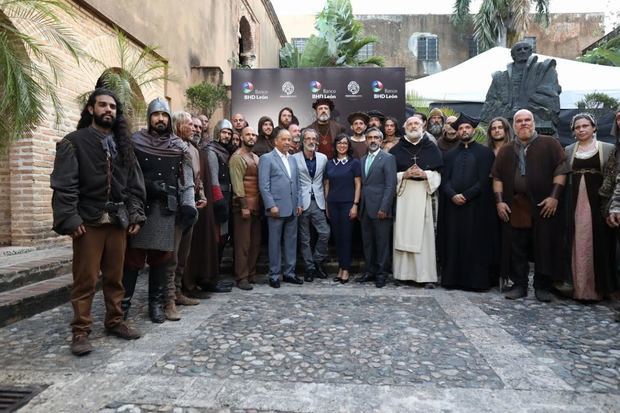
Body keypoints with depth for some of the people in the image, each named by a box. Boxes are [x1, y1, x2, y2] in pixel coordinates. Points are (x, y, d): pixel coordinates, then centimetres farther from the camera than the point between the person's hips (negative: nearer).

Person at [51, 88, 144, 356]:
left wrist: (136, 215, 4)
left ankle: (115, 321, 23)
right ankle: (80, 331, 10)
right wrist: (70, 219, -16)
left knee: (115, 277, 11)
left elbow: (135, 183, 12)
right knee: (85, 280, 0)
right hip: (88, 221, -4)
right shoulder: (74, 142, 0)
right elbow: (63, 185, -8)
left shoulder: (122, 144, 15)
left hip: (118, 221, 4)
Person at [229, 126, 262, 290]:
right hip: (243, 205, -7)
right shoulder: (237, 157, -5)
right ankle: (241, 277, 3)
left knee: (255, 242, 9)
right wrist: (244, 205, -17)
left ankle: (251, 274, 19)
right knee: (243, 243, -4)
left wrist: (261, 203, 11)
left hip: (256, 205, 7)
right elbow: (237, 183, -12)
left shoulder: (256, 157, 18)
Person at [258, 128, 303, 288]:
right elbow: (264, 185, -9)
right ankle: (274, 275, 12)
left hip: (292, 209, 6)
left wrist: (299, 203, 9)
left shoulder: (292, 159, 17)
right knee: (275, 242, 2)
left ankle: (289, 273, 20)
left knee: (291, 241, 10)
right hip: (277, 208, -6)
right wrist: (271, 205, -14)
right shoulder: (267, 158, -3)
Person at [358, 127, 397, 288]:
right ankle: (370, 270, 22)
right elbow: (362, 184, 13)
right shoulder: (362, 160, 16)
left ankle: (381, 273, 12)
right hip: (365, 209, 6)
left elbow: (390, 185, -10)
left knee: (382, 243, 2)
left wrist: (384, 208, -16)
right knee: (367, 242, 11)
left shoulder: (388, 158, -4)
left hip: (380, 209, -6)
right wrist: (359, 206, 5)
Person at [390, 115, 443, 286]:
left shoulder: (431, 148, 9)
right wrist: (404, 175, -10)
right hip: (403, 194, 1)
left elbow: (438, 174, 7)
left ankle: (426, 275, 0)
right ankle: (403, 272, 6)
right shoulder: (396, 149, 9)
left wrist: (424, 174, -10)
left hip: (423, 194, 0)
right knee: (403, 233, -1)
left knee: (423, 234, -3)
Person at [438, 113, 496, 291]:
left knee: (475, 245, -1)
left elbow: (484, 180, -4)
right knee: (453, 244, 3)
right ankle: (452, 278, 9)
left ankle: (476, 280, 6)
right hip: (452, 206, 3)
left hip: (476, 206, -3)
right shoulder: (449, 154, 16)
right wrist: (453, 195, -11)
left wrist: (465, 195, -12)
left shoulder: (485, 152, 6)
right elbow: (444, 179, 6)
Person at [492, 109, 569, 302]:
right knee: (516, 249, 5)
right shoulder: (505, 151, 14)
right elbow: (497, 177, 12)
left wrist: (554, 196, -11)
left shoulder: (550, 144, 5)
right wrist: (499, 201, 1)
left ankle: (542, 287, 12)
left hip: (543, 206, -3)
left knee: (544, 248, 1)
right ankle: (519, 285, 14)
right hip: (514, 208, 3)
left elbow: (561, 170, -2)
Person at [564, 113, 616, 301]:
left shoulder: (608, 149, 3)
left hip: (597, 203, -2)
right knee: (578, 245, 4)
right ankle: (579, 287, 13)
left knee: (597, 243, 1)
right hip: (575, 204, 2)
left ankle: (597, 287, 11)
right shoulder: (568, 151, 10)